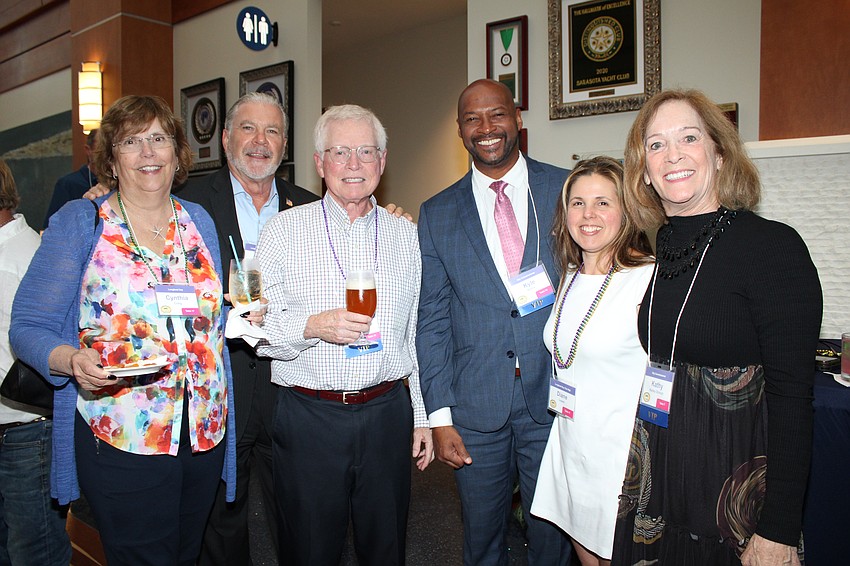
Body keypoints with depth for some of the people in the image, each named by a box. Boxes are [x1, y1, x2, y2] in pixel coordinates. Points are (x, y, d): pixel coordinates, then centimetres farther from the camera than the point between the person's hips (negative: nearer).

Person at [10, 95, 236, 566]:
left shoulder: (200, 221, 8)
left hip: (206, 434, 4)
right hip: (120, 441, -4)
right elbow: (27, 327, -7)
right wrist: (74, 361, -25)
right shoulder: (78, 222, -3)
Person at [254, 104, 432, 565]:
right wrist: (312, 326, -21)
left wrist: (423, 417, 10)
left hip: (388, 413, 3)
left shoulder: (406, 236, 7)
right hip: (308, 418, -2)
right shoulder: (284, 230, -1)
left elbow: (416, 335, 11)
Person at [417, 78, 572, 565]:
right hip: (476, 407, 1)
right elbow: (432, 320, 2)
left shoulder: (568, 189, 0)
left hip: (555, 397, 0)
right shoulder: (437, 214, 3)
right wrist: (439, 415, -2)